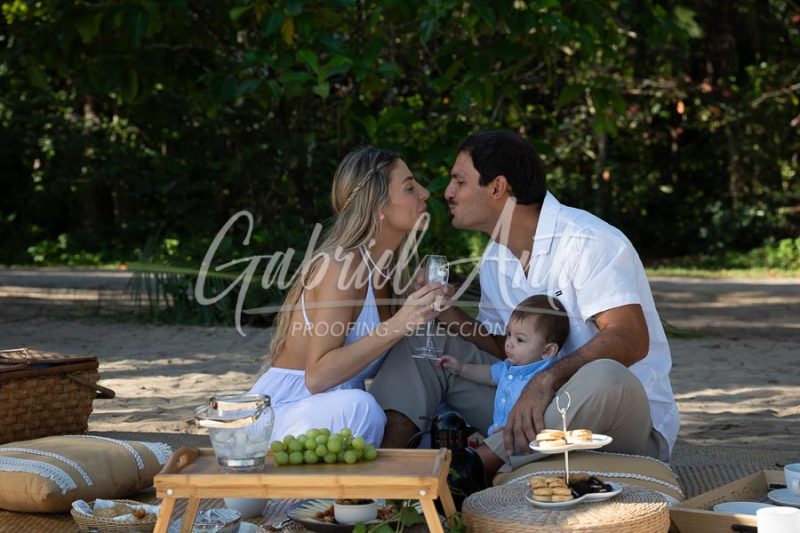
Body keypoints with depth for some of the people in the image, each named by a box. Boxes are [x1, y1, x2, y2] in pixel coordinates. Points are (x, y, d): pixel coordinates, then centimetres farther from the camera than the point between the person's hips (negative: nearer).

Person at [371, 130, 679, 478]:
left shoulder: (588, 241, -17)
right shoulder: (494, 260, 9)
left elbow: (631, 340, -27)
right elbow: (508, 349, 12)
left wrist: (547, 380, -40)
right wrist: (450, 313, -5)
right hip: (535, 411, 7)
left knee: (604, 377, -43)